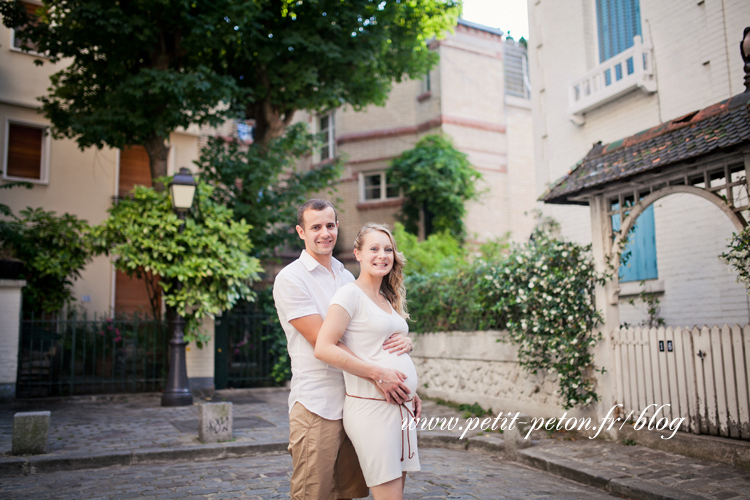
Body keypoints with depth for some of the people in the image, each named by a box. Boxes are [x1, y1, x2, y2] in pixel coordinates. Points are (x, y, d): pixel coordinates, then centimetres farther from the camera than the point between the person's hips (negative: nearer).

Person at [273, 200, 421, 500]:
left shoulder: (346, 277, 15)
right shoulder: (291, 279, -7)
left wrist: (404, 340, -7)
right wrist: (377, 375, -19)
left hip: (353, 402, 7)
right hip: (317, 405, -6)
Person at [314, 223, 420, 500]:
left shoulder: (388, 299, 16)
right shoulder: (350, 294, -8)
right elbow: (324, 348, -18)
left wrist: (412, 392, 13)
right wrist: (377, 373, -19)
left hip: (401, 407, 8)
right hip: (371, 406, -8)